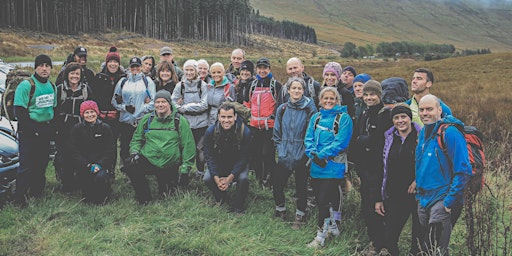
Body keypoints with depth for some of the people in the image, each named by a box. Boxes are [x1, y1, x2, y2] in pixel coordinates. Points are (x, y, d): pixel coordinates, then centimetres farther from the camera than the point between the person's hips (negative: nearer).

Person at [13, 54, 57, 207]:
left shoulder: (52, 86, 11)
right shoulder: (26, 85, -11)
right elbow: (19, 111, -14)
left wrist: (52, 128, 7)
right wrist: (32, 130, -18)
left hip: (45, 130, 7)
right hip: (29, 131, -7)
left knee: (42, 162, 12)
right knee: (26, 165, -7)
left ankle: (36, 193, 25)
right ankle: (19, 198, -1)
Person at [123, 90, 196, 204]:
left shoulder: (180, 121, -1)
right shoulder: (146, 119, 7)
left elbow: (188, 146, -2)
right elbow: (136, 139, 16)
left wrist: (185, 168, -7)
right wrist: (134, 152, -5)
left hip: (170, 167, -1)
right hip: (147, 160, 2)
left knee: (166, 195, 0)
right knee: (129, 165, -27)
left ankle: (170, 185, 39)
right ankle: (144, 198, -8)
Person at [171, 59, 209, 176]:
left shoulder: (203, 85, -1)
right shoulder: (180, 85, 5)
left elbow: (204, 105, -9)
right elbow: (173, 103, 2)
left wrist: (185, 107, -11)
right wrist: (194, 106, -12)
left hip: (201, 123, -1)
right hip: (185, 123, 1)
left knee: (200, 149, 5)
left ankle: (201, 172, 19)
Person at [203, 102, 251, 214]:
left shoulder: (244, 131, -22)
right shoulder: (210, 131, -17)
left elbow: (243, 158, -18)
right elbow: (209, 156, -12)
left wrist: (230, 178, -27)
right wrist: (216, 178, -24)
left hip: (238, 164, -2)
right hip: (218, 164, 2)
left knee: (243, 178, -30)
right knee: (207, 179, -22)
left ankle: (237, 206, -6)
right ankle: (222, 200, 6)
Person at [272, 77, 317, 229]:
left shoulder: (309, 109, -6)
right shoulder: (282, 109, 5)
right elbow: (276, 132, 13)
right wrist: (280, 148, 5)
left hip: (302, 156, -3)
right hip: (284, 156, 4)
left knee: (301, 186, 6)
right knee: (277, 184, 6)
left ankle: (300, 215, 22)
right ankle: (280, 210, 29)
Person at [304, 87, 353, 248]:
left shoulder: (344, 118, -4)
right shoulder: (316, 118, 13)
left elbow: (341, 142, -14)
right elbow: (308, 139, 8)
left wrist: (321, 155, -18)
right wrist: (313, 154, -11)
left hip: (333, 166, -6)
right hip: (316, 167, 6)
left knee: (324, 200, -8)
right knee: (319, 199, 12)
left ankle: (321, 236, 2)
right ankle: (332, 227, 31)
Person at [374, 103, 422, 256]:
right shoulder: (389, 139, 10)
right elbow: (383, 169, 13)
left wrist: (419, 180, -18)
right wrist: (379, 198, 10)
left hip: (417, 194, -3)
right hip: (395, 196, 4)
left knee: (418, 239, 6)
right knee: (389, 238, 1)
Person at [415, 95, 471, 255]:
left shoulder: (450, 133, -15)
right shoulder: (423, 132, 11)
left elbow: (463, 171, -19)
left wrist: (449, 201, -20)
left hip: (442, 201, -8)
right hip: (423, 200, 8)